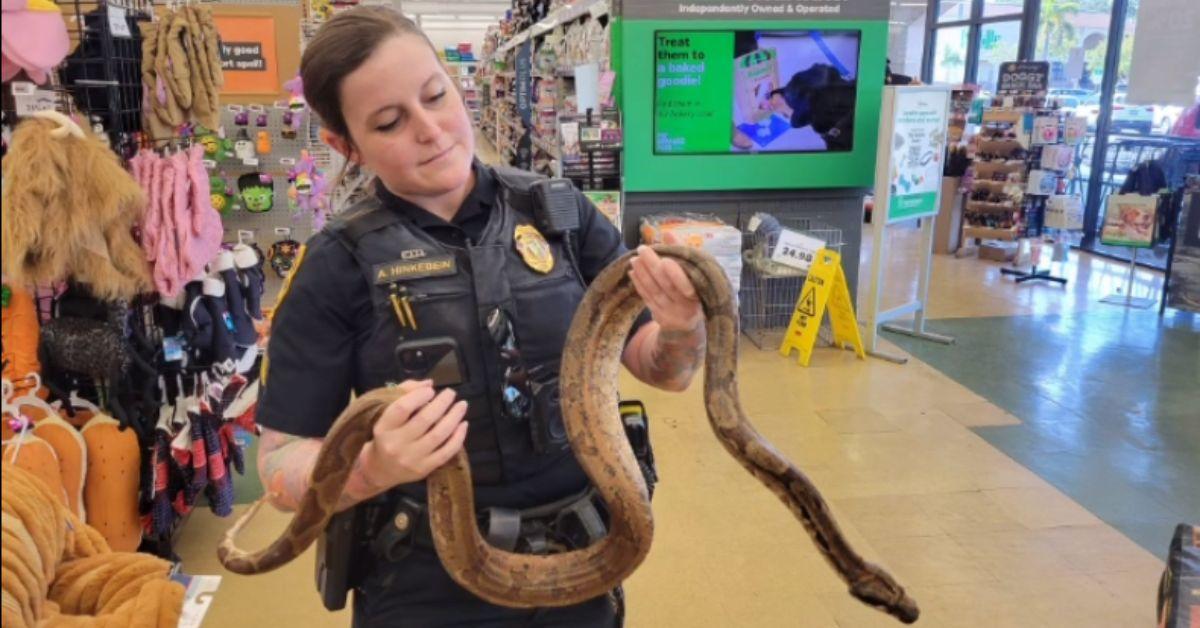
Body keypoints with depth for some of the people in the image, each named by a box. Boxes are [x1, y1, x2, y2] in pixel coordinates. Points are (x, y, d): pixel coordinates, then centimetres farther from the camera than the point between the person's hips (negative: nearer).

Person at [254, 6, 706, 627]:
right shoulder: (337, 265, -10)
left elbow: (662, 369, -1)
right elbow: (282, 465, -8)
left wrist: (682, 329, -23)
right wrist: (374, 467, -28)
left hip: (580, 565, 3)